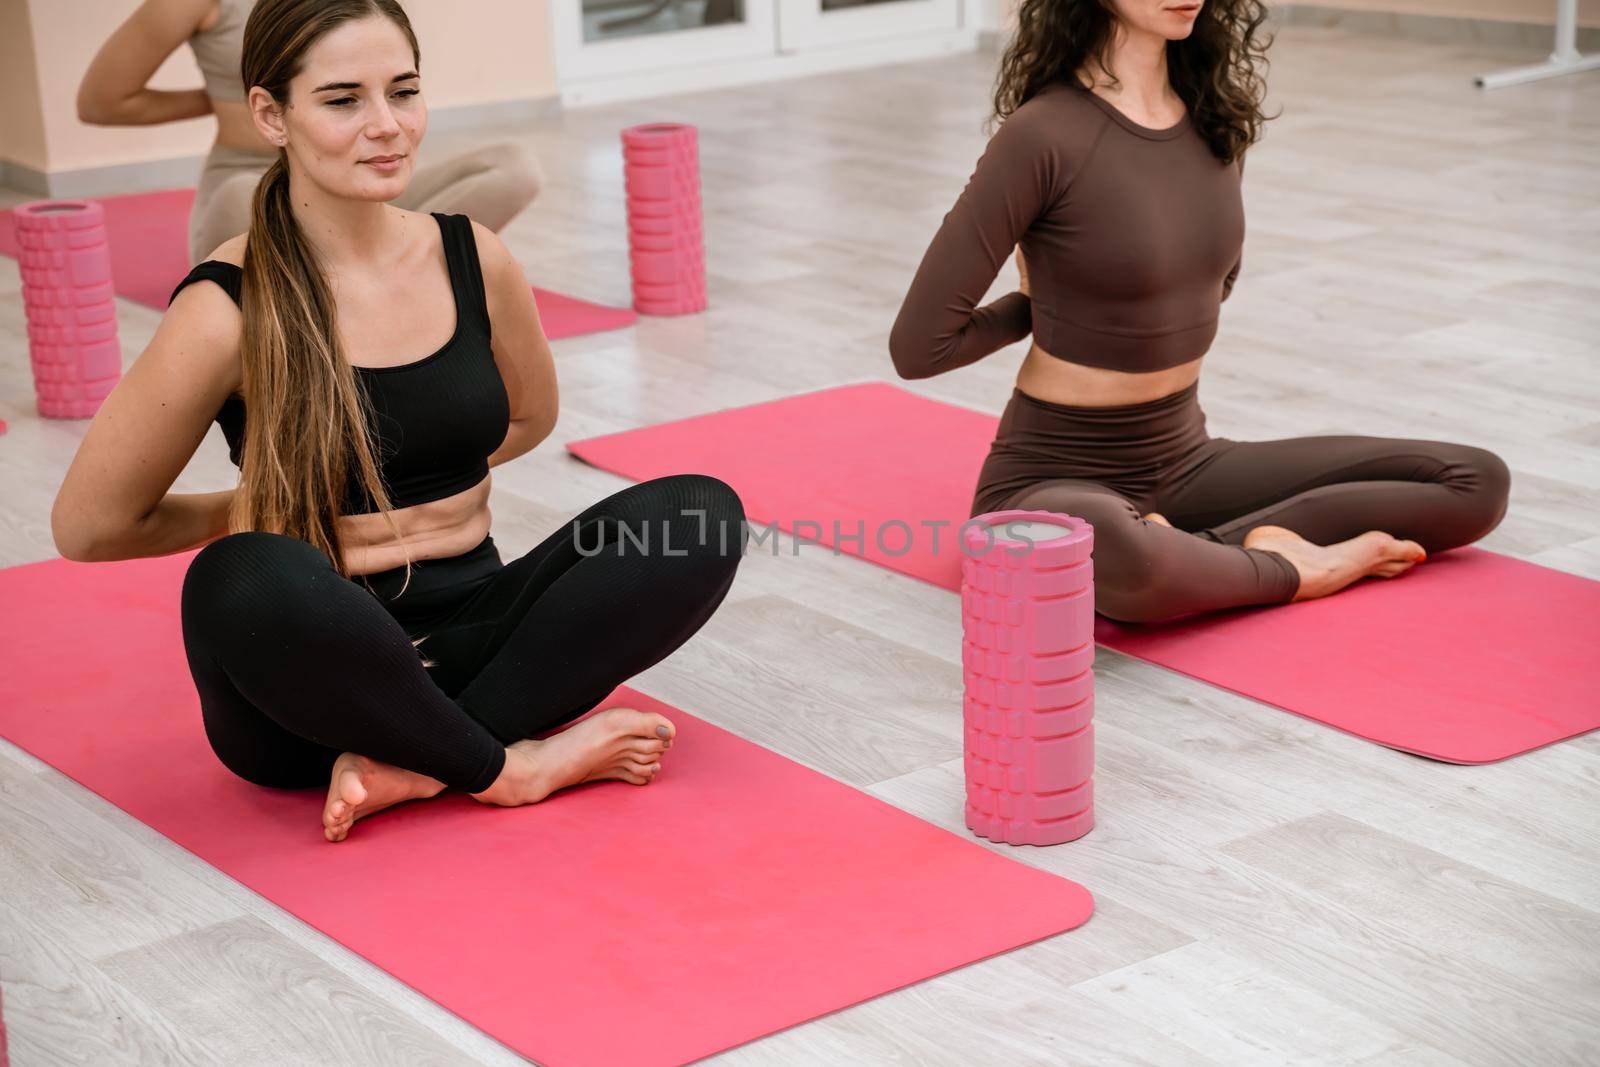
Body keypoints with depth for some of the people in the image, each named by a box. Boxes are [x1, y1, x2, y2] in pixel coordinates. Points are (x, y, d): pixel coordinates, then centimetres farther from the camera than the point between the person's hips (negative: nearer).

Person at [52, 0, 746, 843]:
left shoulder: (473, 260, 1)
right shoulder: (229, 312, -13)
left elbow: (529, 416, 22)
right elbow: (87, 527, -6)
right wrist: (256, 512, 4)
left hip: (470, 630, 5)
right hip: (313, 673, -5)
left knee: (702, 516, -16)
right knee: (247, 580, -39)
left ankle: (413, 767, -20)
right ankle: (506, 765, -17)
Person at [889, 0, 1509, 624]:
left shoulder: (1215, 113, 3)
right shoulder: (1044, 134, -18)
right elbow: (918, 346, -16)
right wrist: (1041, 308, 0)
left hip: (1186, 462, 7)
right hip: (1057, 478, -7)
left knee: (1477, 482, 0)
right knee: (1108, 550, -45)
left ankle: (1201, 550, -12)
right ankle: (1288, 566, -15)